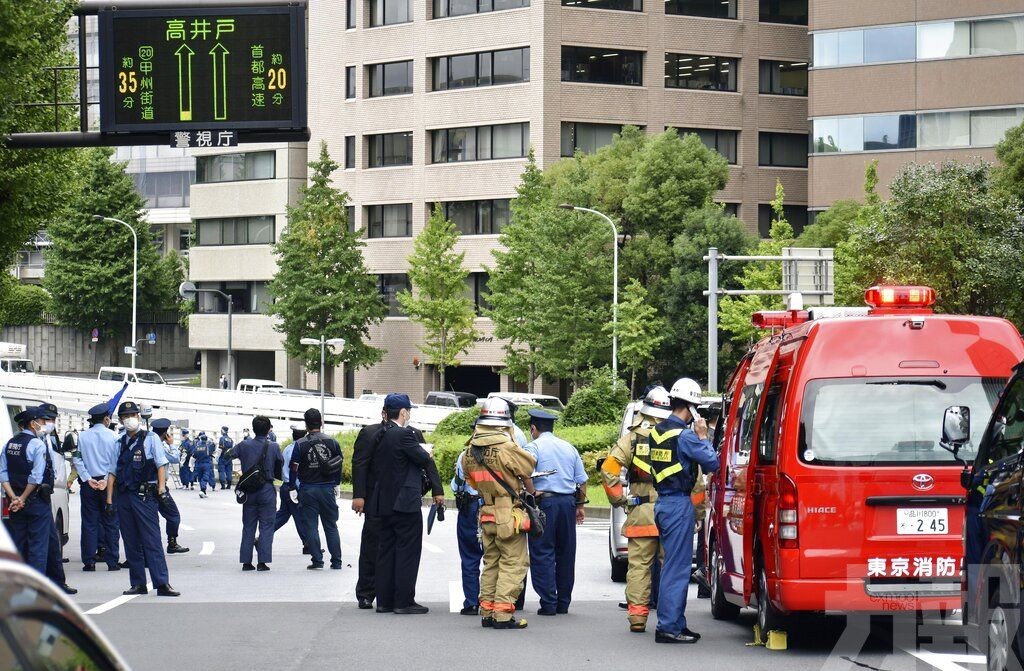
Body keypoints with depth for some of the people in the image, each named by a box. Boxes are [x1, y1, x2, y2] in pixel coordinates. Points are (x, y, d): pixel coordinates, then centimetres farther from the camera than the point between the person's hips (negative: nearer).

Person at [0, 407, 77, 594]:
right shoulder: (37, 445, -11)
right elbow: (36, 477, -18)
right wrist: (22, 499, -10)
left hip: (16, 503, 6)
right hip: (36, 502, -6)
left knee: (18, 544, 10)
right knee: (38, 545, -2)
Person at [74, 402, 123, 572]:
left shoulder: (83, 436, 0)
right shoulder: (111, 437, -5)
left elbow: (77, 459, -3)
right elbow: (115, 462, -8)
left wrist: (88, 479, -5)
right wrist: (106, 480, -6)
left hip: (89, 484, 1)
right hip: (108, 484, -1)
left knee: (89, 523, 6)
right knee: (110, 523, 5)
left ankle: (89, 561, 4)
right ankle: (112, 561, 5)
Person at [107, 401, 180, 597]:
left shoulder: (150, 438, 2)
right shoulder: (120, 443, 13)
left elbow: (161, 464, -2)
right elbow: (113, 472, 14)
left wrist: (161, 486, -16)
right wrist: (109, 500, 8)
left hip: (144, 495, -5)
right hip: (124, 497, 5)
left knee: (152, 541, -9)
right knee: (131, 543, 7)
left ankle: (162, 583, -12)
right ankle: (138, 583, 12)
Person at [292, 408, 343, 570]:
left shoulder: (300, 444, -7)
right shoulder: (332, 442, 0)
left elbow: (294, 468, -9)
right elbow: (339, 466, 6)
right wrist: (335, 485, 16)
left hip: (308, 489, -2)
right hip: (328, 488, 2)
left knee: (311, 526, 4)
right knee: (331, 526, 10)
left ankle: (317, 560, 0)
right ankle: (336, 561, 10)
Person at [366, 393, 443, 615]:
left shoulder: (381, 436, 8)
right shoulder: (404, 435, -15)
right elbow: (426, 461, -12)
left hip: (384, 503, 8)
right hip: (406, 503, -8)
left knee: (387, 551, 12)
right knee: (408, 552, -3)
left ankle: (384, 600, 15)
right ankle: (404, 602, -2)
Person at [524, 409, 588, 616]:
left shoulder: (534, 447, -3)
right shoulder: (569, 448, 15)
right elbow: (582, 480, 17)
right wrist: (580, 506, 23)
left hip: (545, 500, -5)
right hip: (568, 502, 5)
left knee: (542, 554, -2)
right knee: (566, 553, 11)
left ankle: (548, 603, -7)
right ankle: (563, 603, 15)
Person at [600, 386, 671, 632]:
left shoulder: (632, 438, 2)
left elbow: (608, 469, -6)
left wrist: (618, 499, 5)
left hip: (640, 513, 0)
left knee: (639, 565, 5)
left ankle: (637, 615, 3)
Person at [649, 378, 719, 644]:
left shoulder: (657, 432, 9)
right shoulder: (685, 436, -16)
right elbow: (713, 463, -13)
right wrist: (703, 436, -1)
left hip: (662, 502, 9)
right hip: (679, 504, -9)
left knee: (673, 564, 16)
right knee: (677, 567, -5)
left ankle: (675, 624, 21)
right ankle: (669, 628, -5)